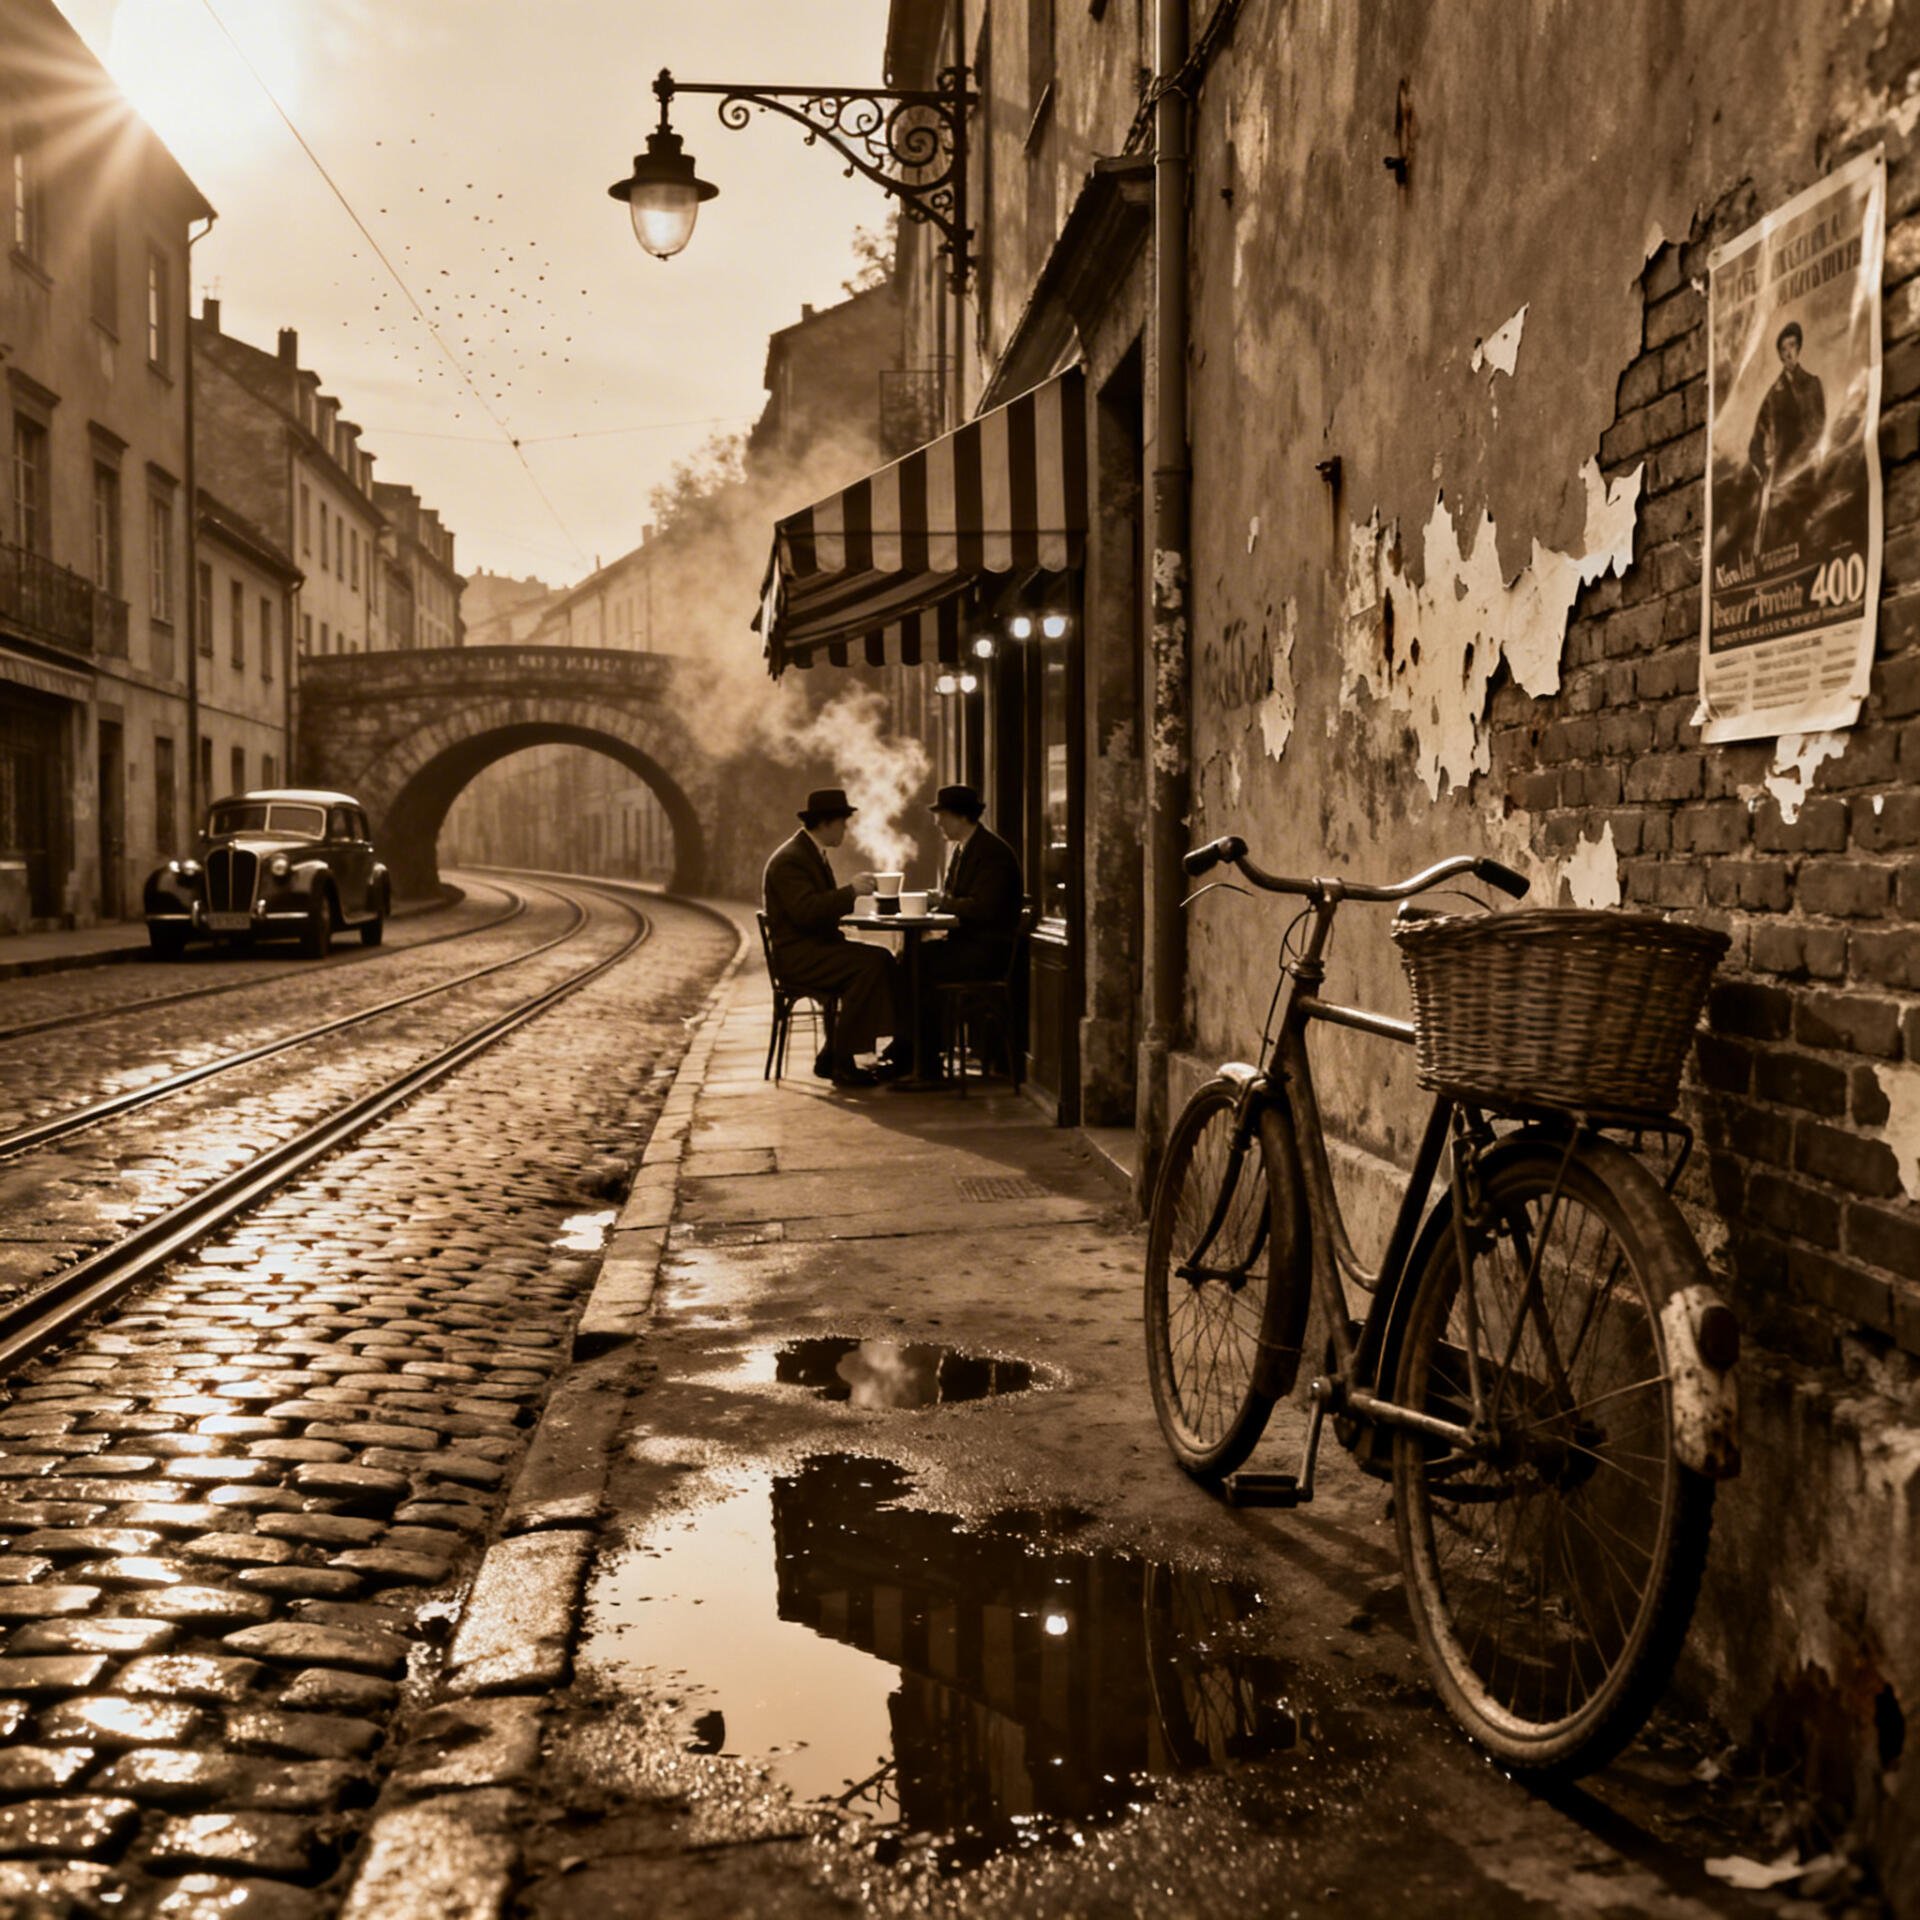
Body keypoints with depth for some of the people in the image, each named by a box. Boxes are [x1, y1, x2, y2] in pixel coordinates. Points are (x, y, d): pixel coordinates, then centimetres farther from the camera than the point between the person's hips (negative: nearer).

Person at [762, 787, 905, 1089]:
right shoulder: (789, 859, -15)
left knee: (883, 959, -7)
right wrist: (850, 891, -25)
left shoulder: (815, 854, 17)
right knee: (869, 965, -25)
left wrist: (854, 894, 4)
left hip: (818, 945, 10)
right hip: (796, 954, -10)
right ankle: (842, 1063, -21)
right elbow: (805, 911, -27)